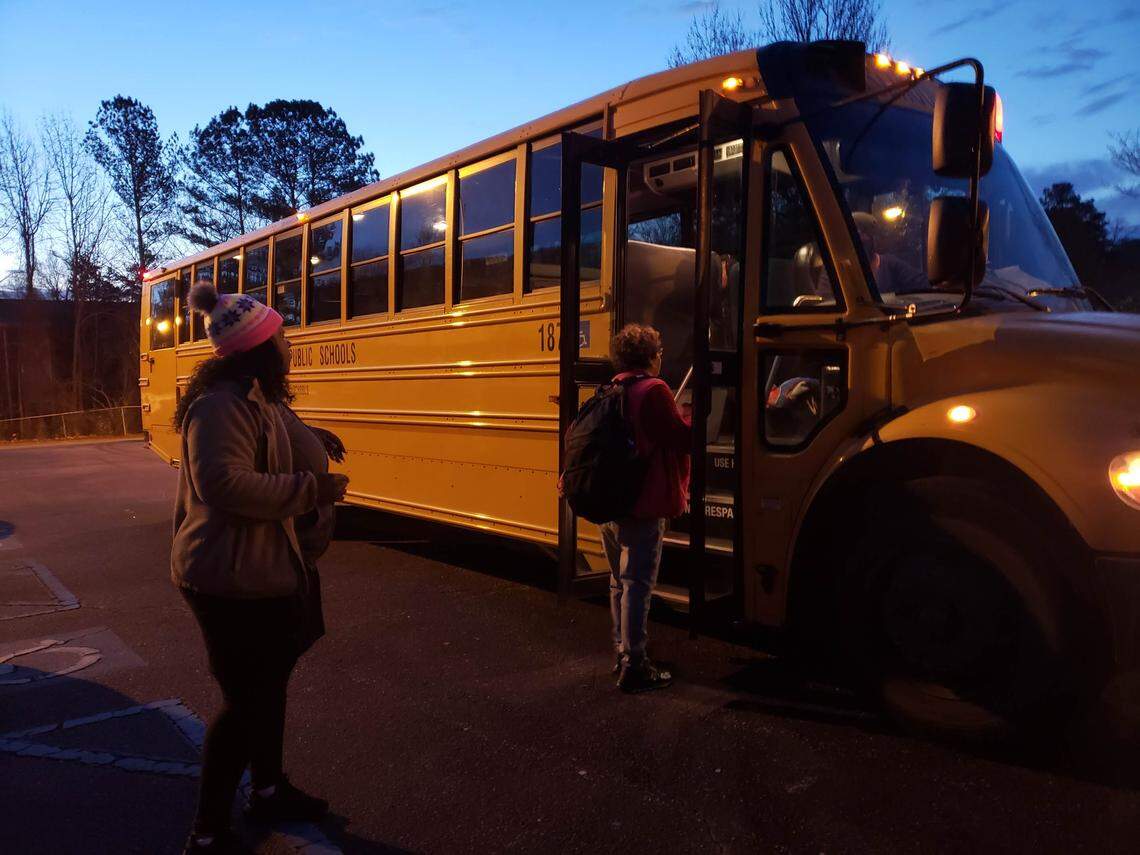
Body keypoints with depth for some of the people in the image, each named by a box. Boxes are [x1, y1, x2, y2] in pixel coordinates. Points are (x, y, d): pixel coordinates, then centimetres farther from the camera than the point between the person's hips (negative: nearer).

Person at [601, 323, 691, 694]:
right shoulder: (653, 389, -14)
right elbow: (683, 438, -14)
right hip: (642, 506, -8)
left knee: (619, 580, 18)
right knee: (637, 583, -2)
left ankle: (622, 651, 30)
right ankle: (634, 667, 3)